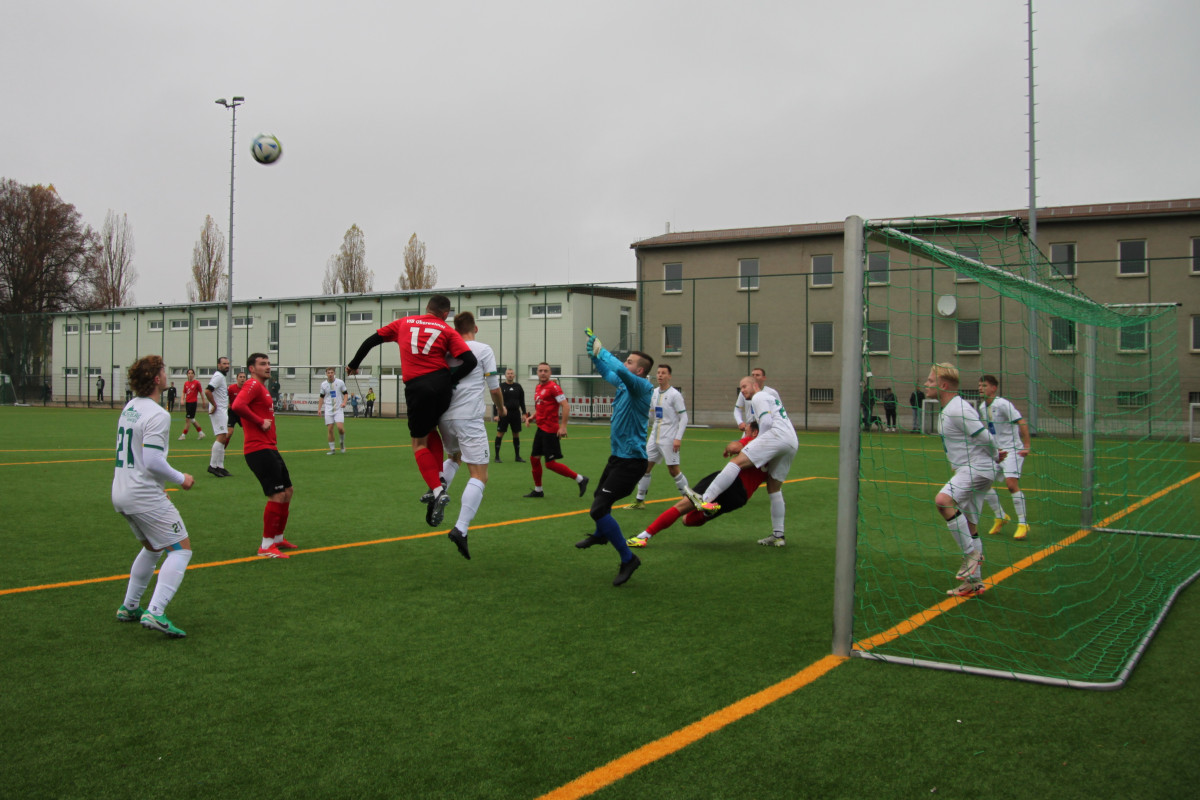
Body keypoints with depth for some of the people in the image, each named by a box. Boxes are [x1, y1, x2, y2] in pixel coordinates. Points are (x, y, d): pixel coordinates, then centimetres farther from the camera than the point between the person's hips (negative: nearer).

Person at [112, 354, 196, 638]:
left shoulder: (130, 407, 11)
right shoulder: (158, 415, -18)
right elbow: (153, 462, -24)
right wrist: (181, 478, -9)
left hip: (121, 494, 9)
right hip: (144, 495, -9)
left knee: (152, 548, 25)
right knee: (181, 549, -5)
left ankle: (129, 607, 31)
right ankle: (155, 612, -16)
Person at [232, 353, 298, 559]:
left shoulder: (262, 388, 20)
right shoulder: (253, 385, -11)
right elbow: (238, 405, -28)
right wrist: (260, 422, -21)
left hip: (270, 449, 11)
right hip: (259, 450, -11)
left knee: (287, 491, 17)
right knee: (277, 495, -11)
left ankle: (278, 538, 28)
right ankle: (266, 545, -3)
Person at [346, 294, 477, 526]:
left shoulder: (404, 323, 14)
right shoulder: (447, 331, 9)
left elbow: (371, 340, 20)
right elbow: (470, 361, -4)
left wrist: (353, 365, 33)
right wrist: (450, 381, 6)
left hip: (417, 387, -1)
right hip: (441, 384, 1)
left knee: (420, 443, 9)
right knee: (431, 430, 26)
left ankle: (437, 491, -9)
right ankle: (439, 480, 15)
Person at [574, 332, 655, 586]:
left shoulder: (643, 387, -18)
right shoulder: (622, 383, 7)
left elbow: (621, 370, -36)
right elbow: (606, 371, 25)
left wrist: (600, 351, -25)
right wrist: (594, 351, 8)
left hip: (631, 460, -10)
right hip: (618, 455, 10)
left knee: (599, 509, -17)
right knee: (600, 496, 30)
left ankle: (628, 559, -5)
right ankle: (600, 534, 61)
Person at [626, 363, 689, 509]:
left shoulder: (674, 394, -10)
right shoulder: (654, 393, 9)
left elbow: (683, 417, -11)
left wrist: (678, 438, -17)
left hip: (669, 439, -6)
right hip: (654, 437, 7)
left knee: (673, 470, -5)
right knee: (645, 466, 5)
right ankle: (640, 500, 13)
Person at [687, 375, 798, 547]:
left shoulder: (759, 397, 7)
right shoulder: (771, 398, 36)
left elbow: (766, 422, -8)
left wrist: (759, 444, 1)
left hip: (777, 435, -10)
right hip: (793, 443, 10)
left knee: (737, 462, -19)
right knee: (774, 490, 16)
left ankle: (706, 499, -33)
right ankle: (778, 536, 19)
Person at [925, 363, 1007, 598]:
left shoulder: (958, 409, -17)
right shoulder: (950, 409, 16)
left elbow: (984, 437, -18)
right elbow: (984, 436, 25)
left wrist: (994, 456, -1)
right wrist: (995, 454, 17)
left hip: (977, 469, -11)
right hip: (968, 470, 11)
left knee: (943, 499, -29)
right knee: (968, 526, 10)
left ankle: (972, 553, -19)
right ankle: (974, 581, 15)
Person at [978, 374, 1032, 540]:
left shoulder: (1003, 404, -16)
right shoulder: (982, 407, 7)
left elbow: (1022, 423, -20)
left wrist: (1026, 446, -25)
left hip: (1013, 449, -7)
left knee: (1011, 483, -20)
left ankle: (1023, 523, -10)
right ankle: (1000, 517, 17)